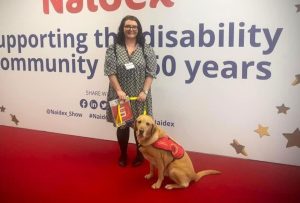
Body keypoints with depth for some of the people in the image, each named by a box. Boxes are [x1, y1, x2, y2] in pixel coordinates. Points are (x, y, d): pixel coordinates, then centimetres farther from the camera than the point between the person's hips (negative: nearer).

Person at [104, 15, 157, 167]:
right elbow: (110, 72, -6)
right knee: (122, 125, 10)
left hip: (140, 96, 0)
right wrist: (119, 90, -14)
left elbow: (151, 73, -3)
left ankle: (140, 155, 27)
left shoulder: (147, 49, 0)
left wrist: (144, 91, -12)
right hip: (120, 95, 0)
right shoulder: (113, 49, 0)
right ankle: (123, 155, 29)